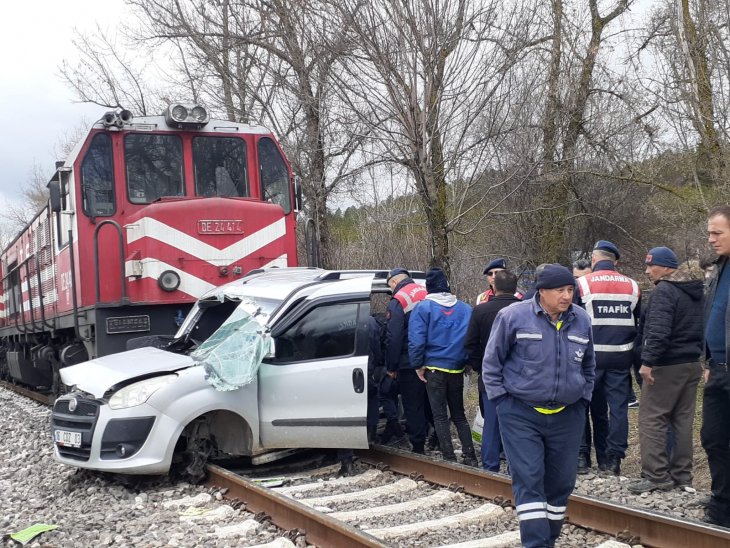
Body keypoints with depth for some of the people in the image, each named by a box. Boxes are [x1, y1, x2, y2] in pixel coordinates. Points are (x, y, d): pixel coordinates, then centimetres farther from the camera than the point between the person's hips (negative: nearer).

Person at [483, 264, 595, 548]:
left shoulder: (582, 320, 3)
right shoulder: (513, 316, -11)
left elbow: (588, 366, 19)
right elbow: (492, 362, -2)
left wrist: (583, 397, 13)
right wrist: (501, 399, -5)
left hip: (567, 416, 4)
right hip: (521, 415, -4)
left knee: (561, 481, 9)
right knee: (529, 479, -9)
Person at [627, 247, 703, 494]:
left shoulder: (664, 290, -14)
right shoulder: (697, 291, 14)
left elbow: (658, 331, -24)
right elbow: (704, 328, 20)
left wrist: (648, 361, -23)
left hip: (666, 366, -9)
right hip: (692, 365, 9)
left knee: (651, 420, -4)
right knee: (683, 420, 13)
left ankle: (656, 476, -4)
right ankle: (682, 476, 18)